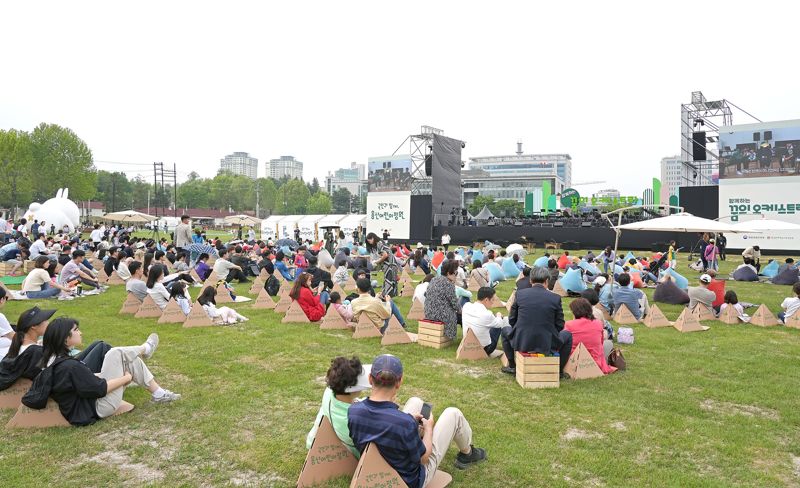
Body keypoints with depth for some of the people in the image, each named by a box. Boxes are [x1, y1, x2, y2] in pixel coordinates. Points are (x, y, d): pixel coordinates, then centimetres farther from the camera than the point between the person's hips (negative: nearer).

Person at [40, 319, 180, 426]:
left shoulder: (53, 360, 1)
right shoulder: (70, 366, -28)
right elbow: (100, 389, -21)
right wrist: (127, 377, -8)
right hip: (98, 409, -9)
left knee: (129, 360, 4)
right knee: (115, 354, -9)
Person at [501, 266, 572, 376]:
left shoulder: (520, 294, -3)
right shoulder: (555, 298, -5)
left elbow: (511, 320, 5)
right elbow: (560, 325, 2)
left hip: (521, 342, 1)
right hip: (547, 345, -1)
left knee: (505, 331, 32)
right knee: (567, 335, 28)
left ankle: (512, 366, 33)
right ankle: (559, 370, 29)